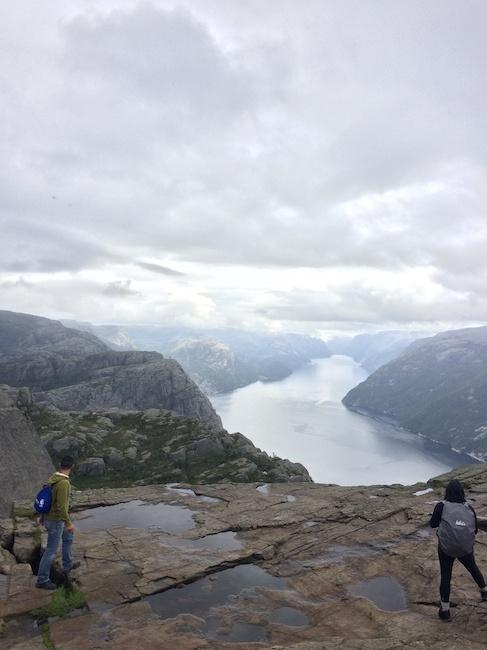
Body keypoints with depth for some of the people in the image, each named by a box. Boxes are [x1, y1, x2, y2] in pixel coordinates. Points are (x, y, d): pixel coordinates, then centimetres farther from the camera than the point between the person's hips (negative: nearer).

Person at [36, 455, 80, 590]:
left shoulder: (53, 478, -1)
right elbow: (61, 506, -32)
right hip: (56, 521, -9)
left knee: (68, 537, 26)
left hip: (50, 517, 9)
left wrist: (44, 516, 23)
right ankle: (42, 580, 17)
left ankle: (68, 564, 40)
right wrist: (69, 523, -22)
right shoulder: (63, 483, -32)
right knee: (51, 550, 4)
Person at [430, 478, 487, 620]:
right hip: (466, 548, 2)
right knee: (473, 568, 30)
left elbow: (433, 524, -1)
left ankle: (445, 610, 11)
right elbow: (475, 530, 5)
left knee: (445, 576, 10)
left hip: (446, 548, -2)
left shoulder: (441, 506, -7)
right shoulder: (469, 508, -1)